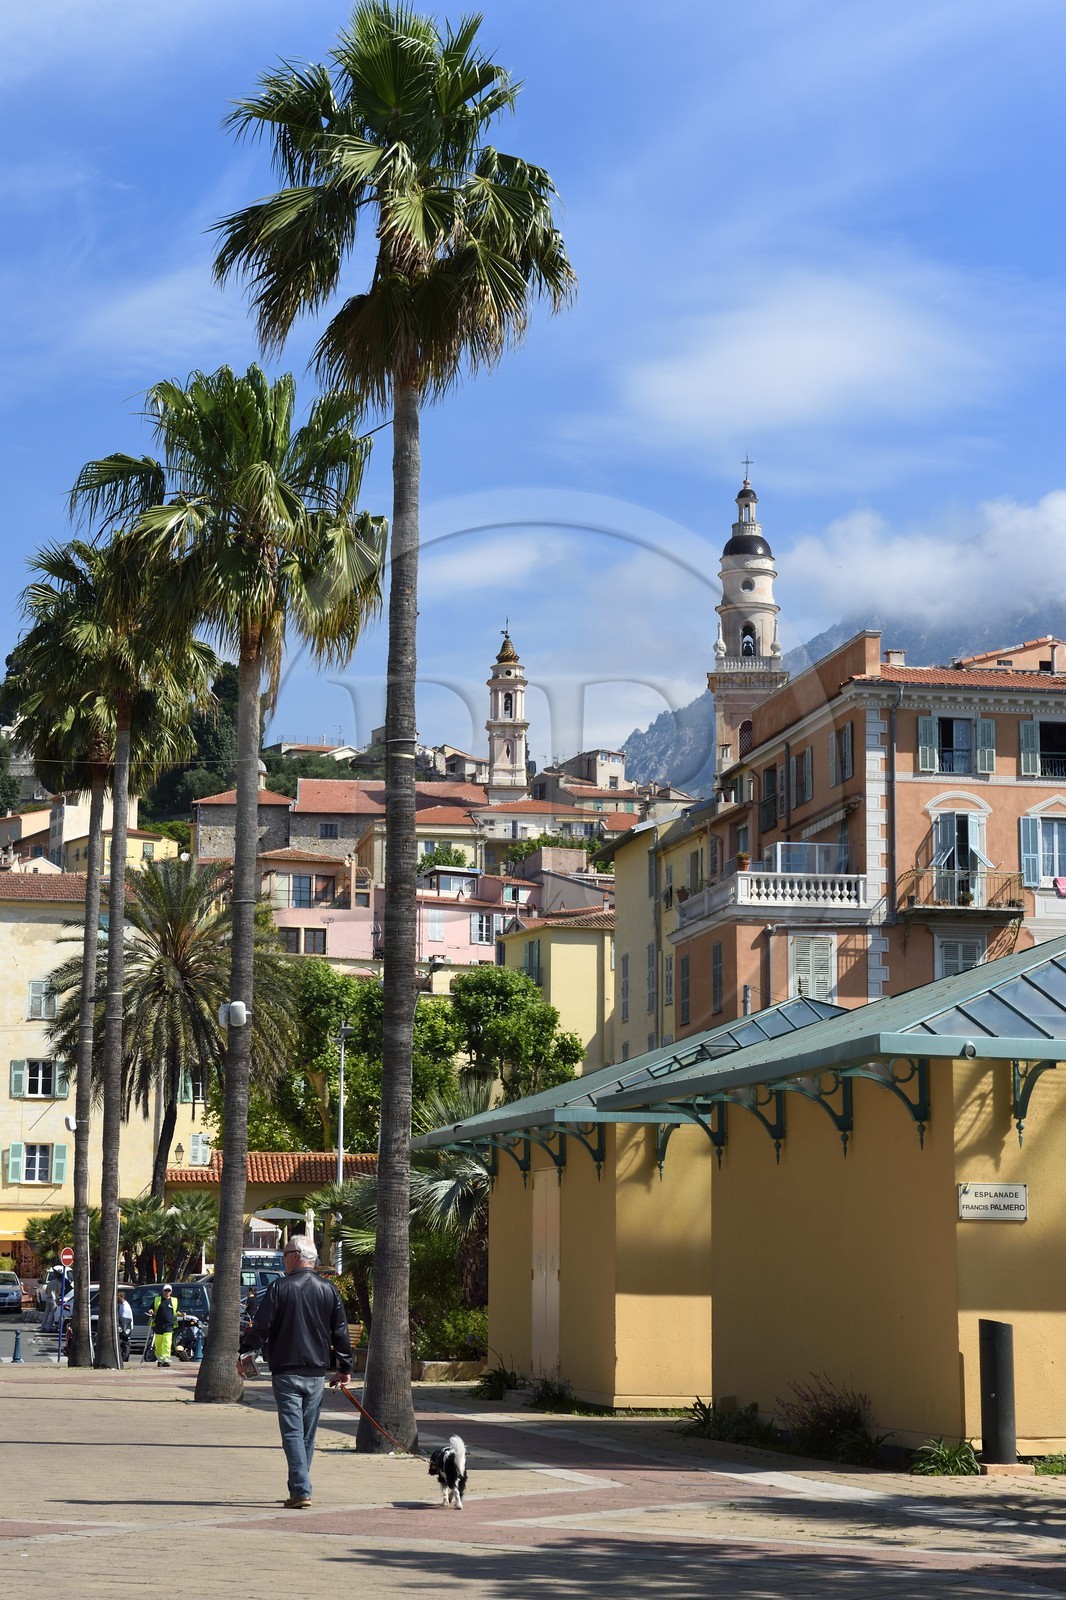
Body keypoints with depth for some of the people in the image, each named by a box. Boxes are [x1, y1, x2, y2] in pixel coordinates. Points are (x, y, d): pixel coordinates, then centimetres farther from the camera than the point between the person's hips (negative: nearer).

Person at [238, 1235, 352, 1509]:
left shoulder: (280, 1288, -8)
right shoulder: (328, 1290, 5)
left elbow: (260, 1328, -8)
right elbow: (341, 1333, 8)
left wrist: (243, 1353, 7)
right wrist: (345, 1368, 16)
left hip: (286, 1371, -4)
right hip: (317, 1373, 4)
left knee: (292, 1432, -5)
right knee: (307, 1434, 14)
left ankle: (301, 1491, -15)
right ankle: (299, 1487, 21)